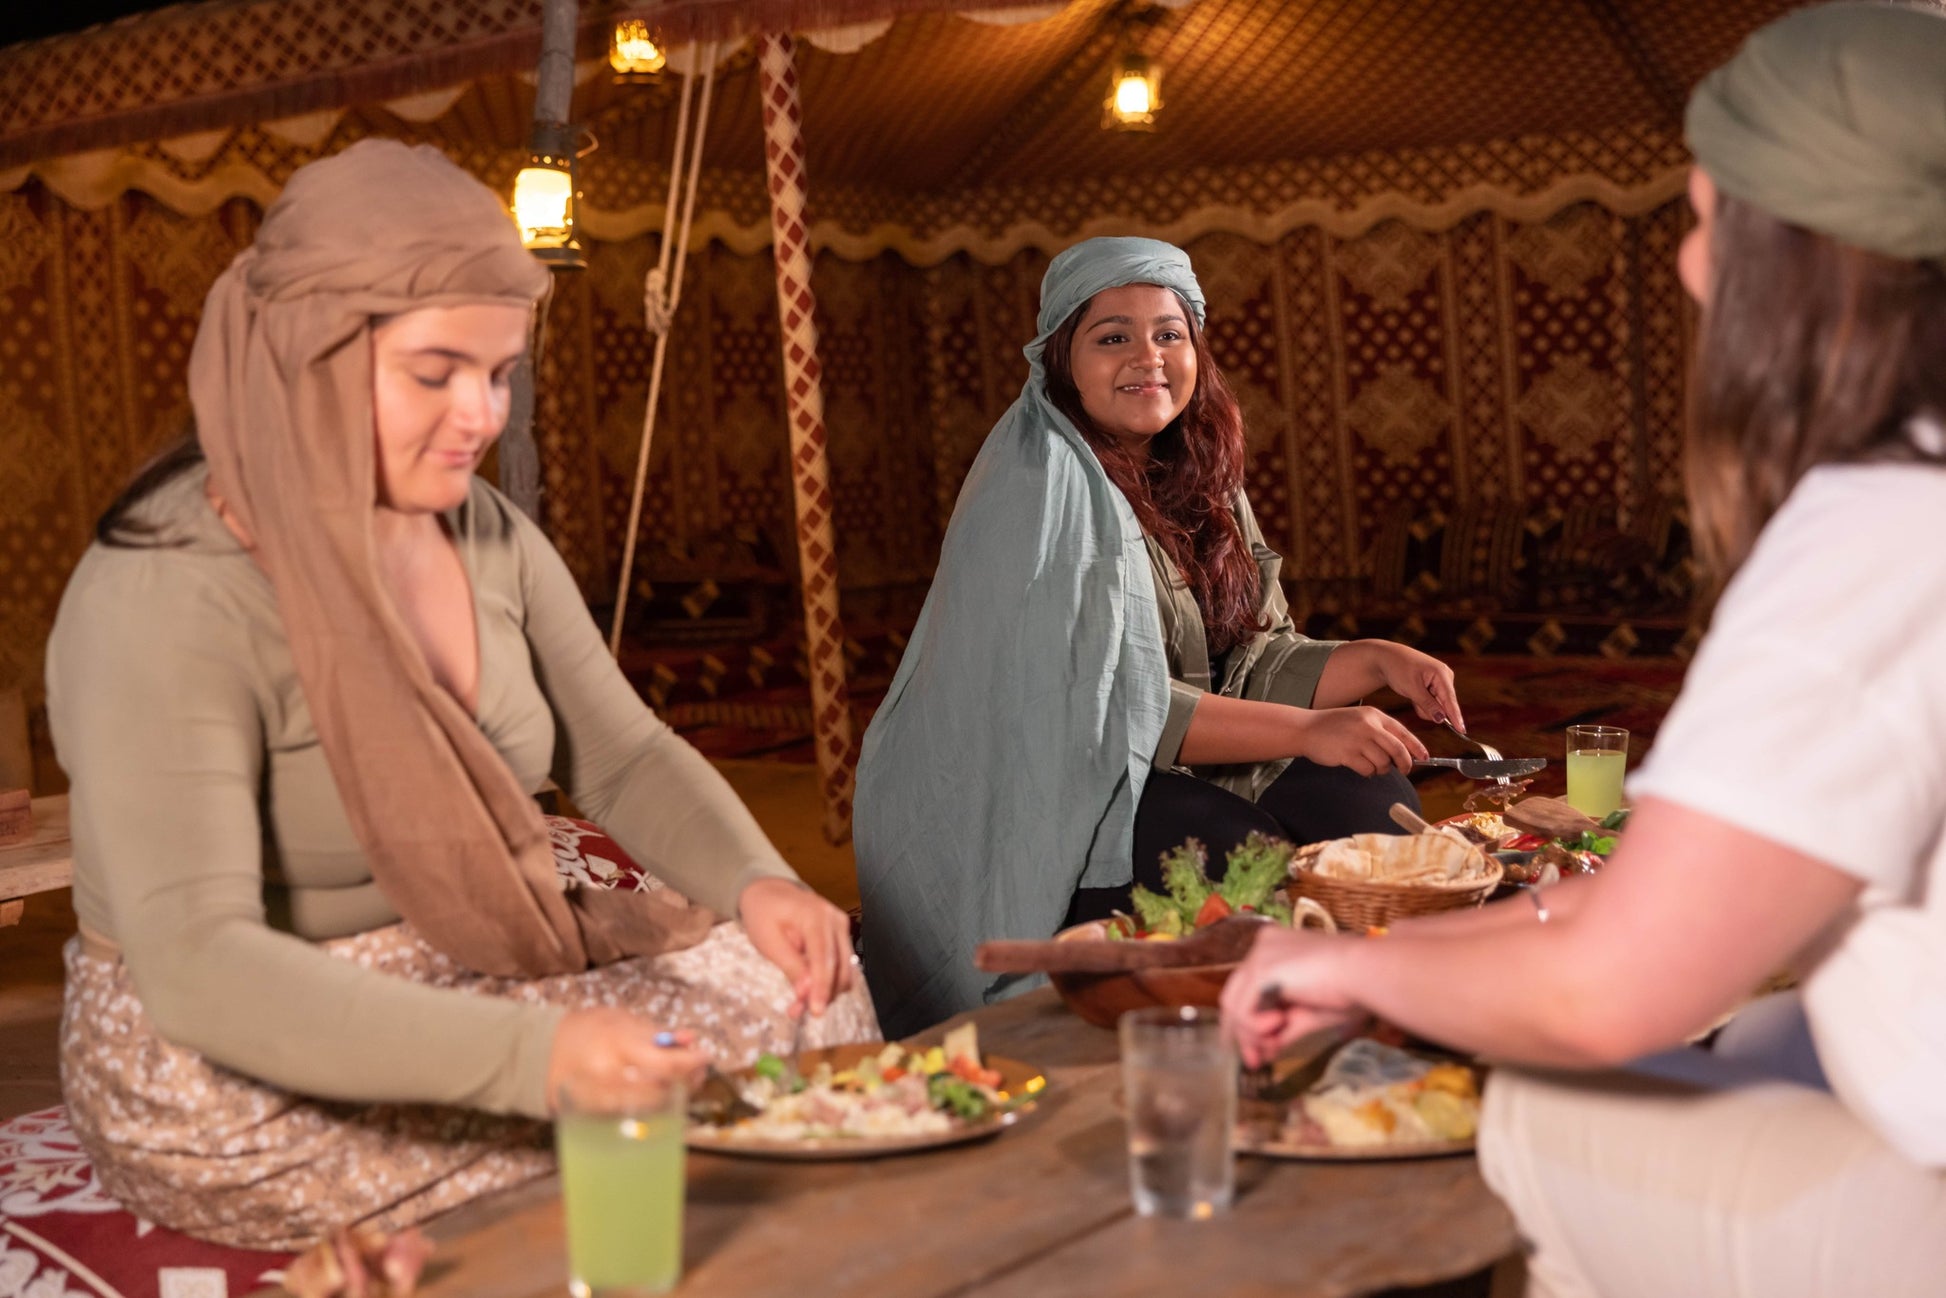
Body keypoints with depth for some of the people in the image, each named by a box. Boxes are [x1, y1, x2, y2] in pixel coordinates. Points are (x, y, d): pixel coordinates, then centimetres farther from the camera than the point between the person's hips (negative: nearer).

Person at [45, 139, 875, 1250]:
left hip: (467, 981, 8)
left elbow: (626, 757, 5)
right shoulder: (165, 604, -25)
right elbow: (198, 967, -33)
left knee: (813, 988, -6)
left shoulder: (487, 533, 0)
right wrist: (530, 1056, -44)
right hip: (237, 1083, -7)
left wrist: (757, 884, -17)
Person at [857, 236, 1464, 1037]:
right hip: (1035, 817, -7)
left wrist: (1377, 661, -8)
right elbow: (1100, 702, -22)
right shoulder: (1041, 491, -15)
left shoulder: (1196, 478, 10)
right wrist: (1306, 731, -25)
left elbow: (1252, 662, 10)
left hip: (1178, 768, 7)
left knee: (1369, 799, -13)